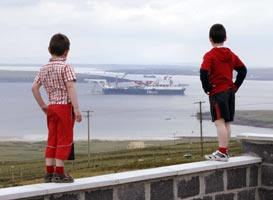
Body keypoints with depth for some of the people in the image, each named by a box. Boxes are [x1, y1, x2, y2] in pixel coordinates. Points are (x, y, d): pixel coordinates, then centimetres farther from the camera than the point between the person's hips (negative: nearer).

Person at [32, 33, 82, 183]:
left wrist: (43, 106, 15)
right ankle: (59, 173, -1)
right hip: (65, 107, -7)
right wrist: (76, 108, -21)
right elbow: (70, 88, -19)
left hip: (51, 108, 7)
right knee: (64, 140, -1)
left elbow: (34, 87, 9)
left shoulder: (44, 69, 10)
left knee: (52, 140, 12)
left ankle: (49, 173, 13)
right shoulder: (65, 67, -11)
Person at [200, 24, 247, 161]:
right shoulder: (231, 55, 10)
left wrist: (207, 88, -9)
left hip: (217, 92, -7)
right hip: (230, 91, 7)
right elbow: (243, 70, 11)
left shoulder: (210, 55, -10)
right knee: (227, 123, 12)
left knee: (219, 122, -10)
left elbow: (204, 73, -22)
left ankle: (222, 153, -15)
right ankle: (225, 151, 17)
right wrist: (235, 87, 12)